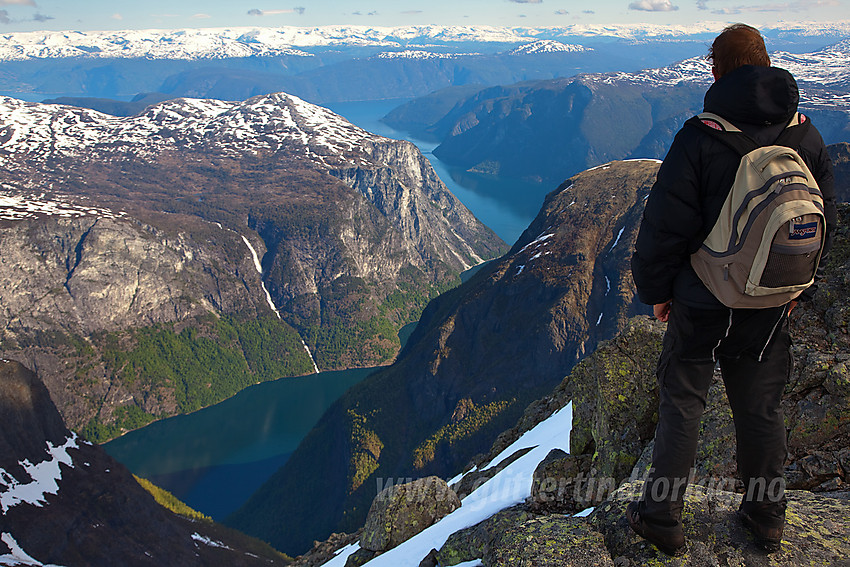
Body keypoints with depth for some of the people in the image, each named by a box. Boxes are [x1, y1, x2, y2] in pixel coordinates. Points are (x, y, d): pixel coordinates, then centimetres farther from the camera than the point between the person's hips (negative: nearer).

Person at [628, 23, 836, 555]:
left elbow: (666, 225, -15)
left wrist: (655, 288, -1)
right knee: (763, 410, 18)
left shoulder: (700, 138, -17)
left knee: (682, 406, 9)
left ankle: (662, 518, 21)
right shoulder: (809, 139, 0)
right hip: (773, 310, 5)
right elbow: (824, 224, 9)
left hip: (703, 305, -4)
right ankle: (767, 518, 34)